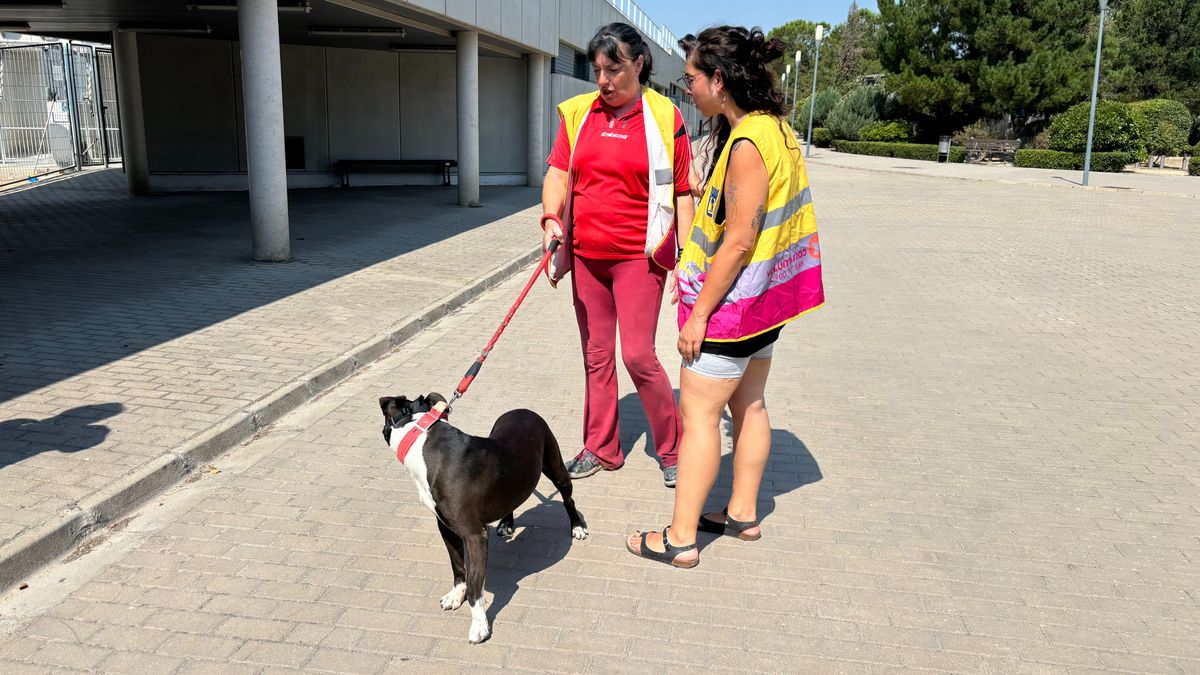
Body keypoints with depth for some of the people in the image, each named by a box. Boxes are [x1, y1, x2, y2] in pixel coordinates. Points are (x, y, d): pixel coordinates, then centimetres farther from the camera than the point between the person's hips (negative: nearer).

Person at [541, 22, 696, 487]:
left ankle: (672, 449, 11)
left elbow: (682, 193, -2)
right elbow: (558, 172, 4)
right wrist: (551, 219, -15)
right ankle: (601, 448, 25)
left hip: (639, 256, -4)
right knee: (596, 355, 12)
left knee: (637, 355, -8)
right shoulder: (577, 113, 6)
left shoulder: (664, 117, -3)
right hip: (585, 256, 4)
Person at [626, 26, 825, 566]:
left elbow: (738, 242, -24)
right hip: (763, 297, 10)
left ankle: (681, 539, 8)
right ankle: (743, 514, 32)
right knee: (748, 405, 18)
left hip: (732, 301, -10)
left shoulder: (748, 145, -23)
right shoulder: (773, 129, 8)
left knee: (698, 415, -1)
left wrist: (699, 315, -18)